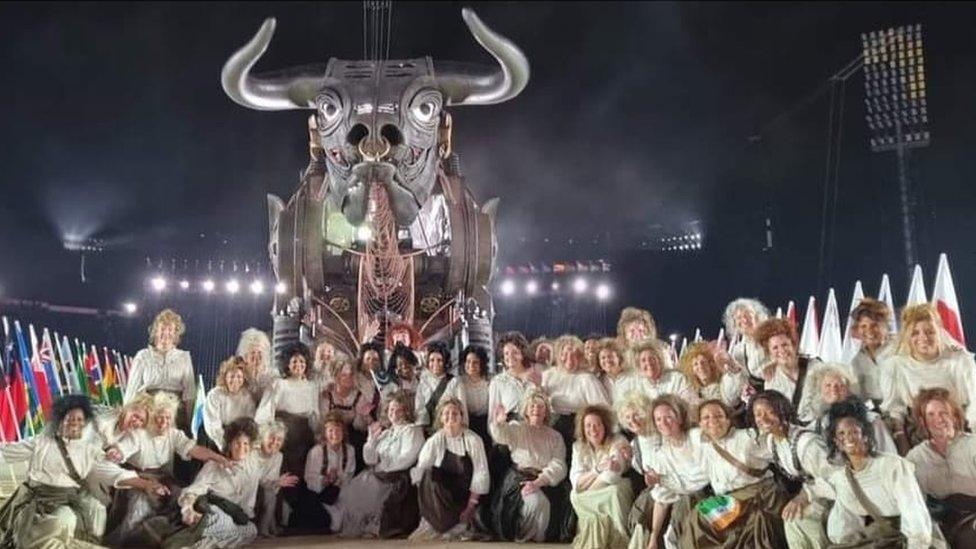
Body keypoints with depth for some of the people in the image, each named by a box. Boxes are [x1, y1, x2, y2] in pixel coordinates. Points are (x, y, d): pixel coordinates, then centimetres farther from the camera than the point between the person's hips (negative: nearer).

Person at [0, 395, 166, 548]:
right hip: (39, 499, -2)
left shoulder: (89, 450, 9)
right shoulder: (42, 442, 10)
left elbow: (115, 472, 1)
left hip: (72, 501, 2)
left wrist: (145, 484, -11)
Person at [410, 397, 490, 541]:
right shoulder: (435, 441, 3)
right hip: (442, 495, 2)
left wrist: (469, 508, -13)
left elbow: (481, 475, -5)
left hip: (465, 496, -2)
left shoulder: (473, 440, -1)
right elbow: (420, 470, -4)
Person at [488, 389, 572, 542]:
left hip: (546, 481, 2)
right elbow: (503, 435, -12)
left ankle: (539, 537, -2)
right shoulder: (517, 428, 13)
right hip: (520, 477, -2)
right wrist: (498, 423, -37)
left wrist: (538, 482, -17)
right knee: (535, 501, -30)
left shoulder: (555, 436, 15)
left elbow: (558, 466, 1)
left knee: (547, 503, -27)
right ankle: (522, 537, -7)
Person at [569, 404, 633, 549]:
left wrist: (587, 493, -14)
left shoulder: (618, 442, -8)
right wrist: (598, 469, -24)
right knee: (574, 495, -28)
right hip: (591, 499, 3)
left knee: (615, 491, -35)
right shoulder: (579, 447, 3)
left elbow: (611, 477, -20)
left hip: (615, 494, -2)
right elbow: (576, 481, -10)